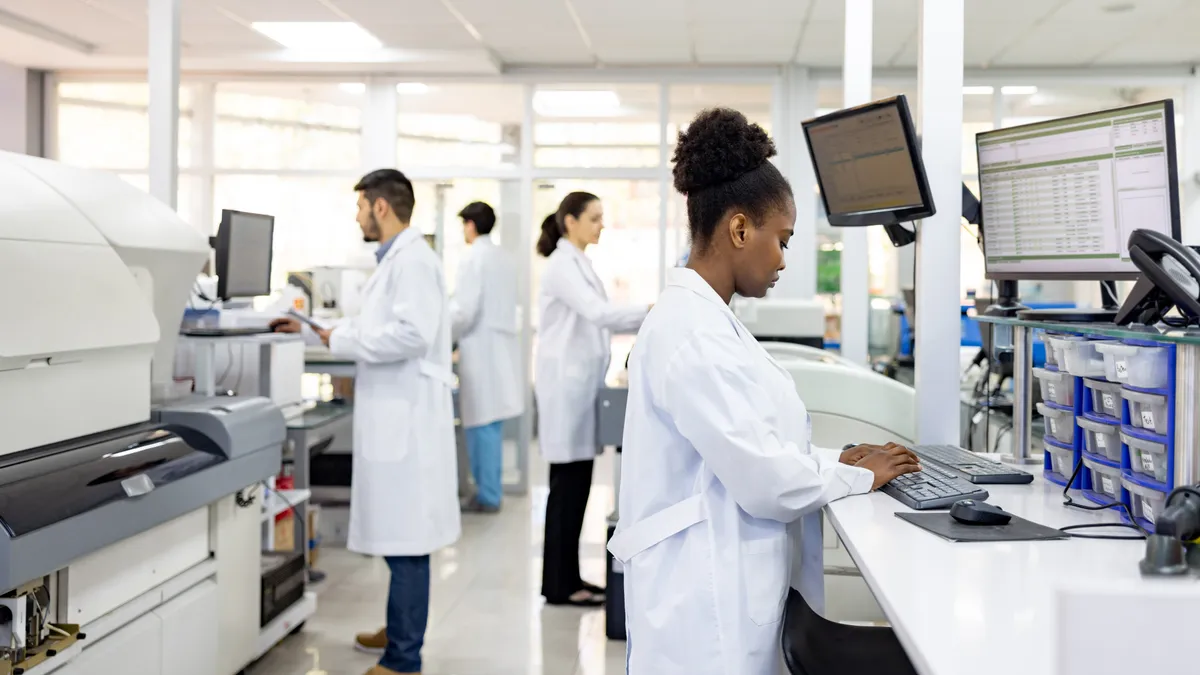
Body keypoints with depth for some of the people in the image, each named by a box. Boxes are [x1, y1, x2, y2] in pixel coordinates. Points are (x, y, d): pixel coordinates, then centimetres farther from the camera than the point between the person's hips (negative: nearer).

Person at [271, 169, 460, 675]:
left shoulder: (412, 260, -14)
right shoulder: (395, 260, 17)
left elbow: (412, 332, -25)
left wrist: (341, 342, -15)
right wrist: (312, 328, 29)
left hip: (406, 420, -10)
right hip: (393, 417, 10)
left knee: (406, 539, -4)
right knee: (397, 534, 19)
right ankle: (401, 630, 32)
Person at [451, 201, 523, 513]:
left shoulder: (473, 259, -13)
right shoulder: (505, 258, 10)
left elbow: (465, 311, -18)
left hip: (481, 350, -8)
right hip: (501, 347, 8)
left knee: (481, 424, -1)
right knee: (491, 424, 14)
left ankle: (487, 496, 4)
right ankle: (490, 490, 20)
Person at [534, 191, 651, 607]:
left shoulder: (579, 264, 16)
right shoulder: (562, 265, -14)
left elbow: (596, 320, 15)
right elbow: (598, 313, -27)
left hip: (580, 385, 10)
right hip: (566, 385, -10)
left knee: (577, 484, 12)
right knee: (568, 485, -4)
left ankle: (568, 578, 20)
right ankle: (559, 585, 5)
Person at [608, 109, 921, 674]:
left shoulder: (705, 318, 11)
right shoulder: (693, 332, -21)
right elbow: (764, 478, -22)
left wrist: (835, 459, 8)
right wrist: (859, 477, -6)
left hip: (726, 584, 10)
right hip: (705, 595, -10)